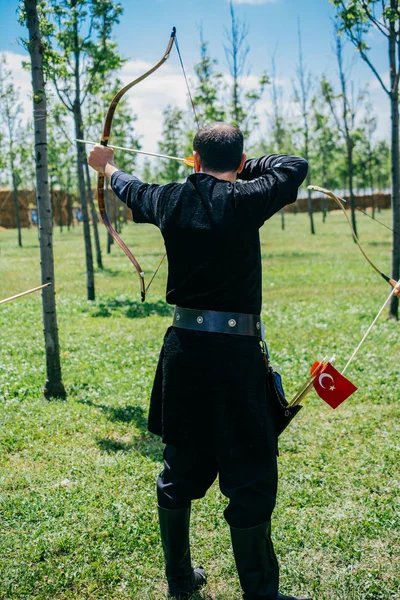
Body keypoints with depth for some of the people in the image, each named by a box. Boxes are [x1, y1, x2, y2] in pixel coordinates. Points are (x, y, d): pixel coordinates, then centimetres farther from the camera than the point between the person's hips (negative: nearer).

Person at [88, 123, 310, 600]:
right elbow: (296, 167, 0)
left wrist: (108, 167, 47)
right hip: (235, 351, -6)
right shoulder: (242, 201, -13)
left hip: (183, 347, 6)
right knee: (250, 473, 3)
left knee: (181, 464, 18)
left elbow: (131, 190, 25)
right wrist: (248, 164, 13)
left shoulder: (170, 200, 4)